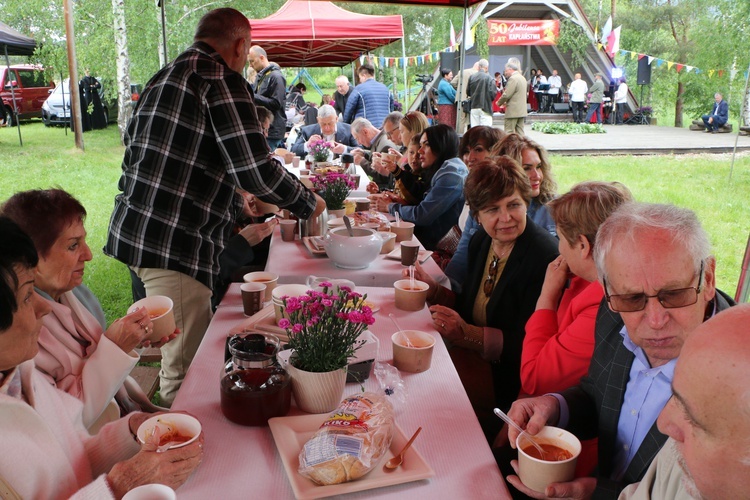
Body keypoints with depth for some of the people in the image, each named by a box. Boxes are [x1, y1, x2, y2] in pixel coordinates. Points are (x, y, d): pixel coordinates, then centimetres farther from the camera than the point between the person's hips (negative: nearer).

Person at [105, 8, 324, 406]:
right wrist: (309, 204, 1)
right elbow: (256, 170, -17)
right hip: (175, 245, -10)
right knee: (184, 371, 0)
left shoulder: (164, 77, 18)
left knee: (177, 356, 24)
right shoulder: (221, 80, -10)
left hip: (134, 230, 10)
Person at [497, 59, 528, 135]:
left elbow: (506, 95, -16)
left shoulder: (513, 78, -13)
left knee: (509, 132, -6)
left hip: (513, 111, -9)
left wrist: (499, 102, 1)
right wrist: (506, 102, 16)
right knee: (520, 132, 10)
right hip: (521, 110, 9)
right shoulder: (522, 78, 17)